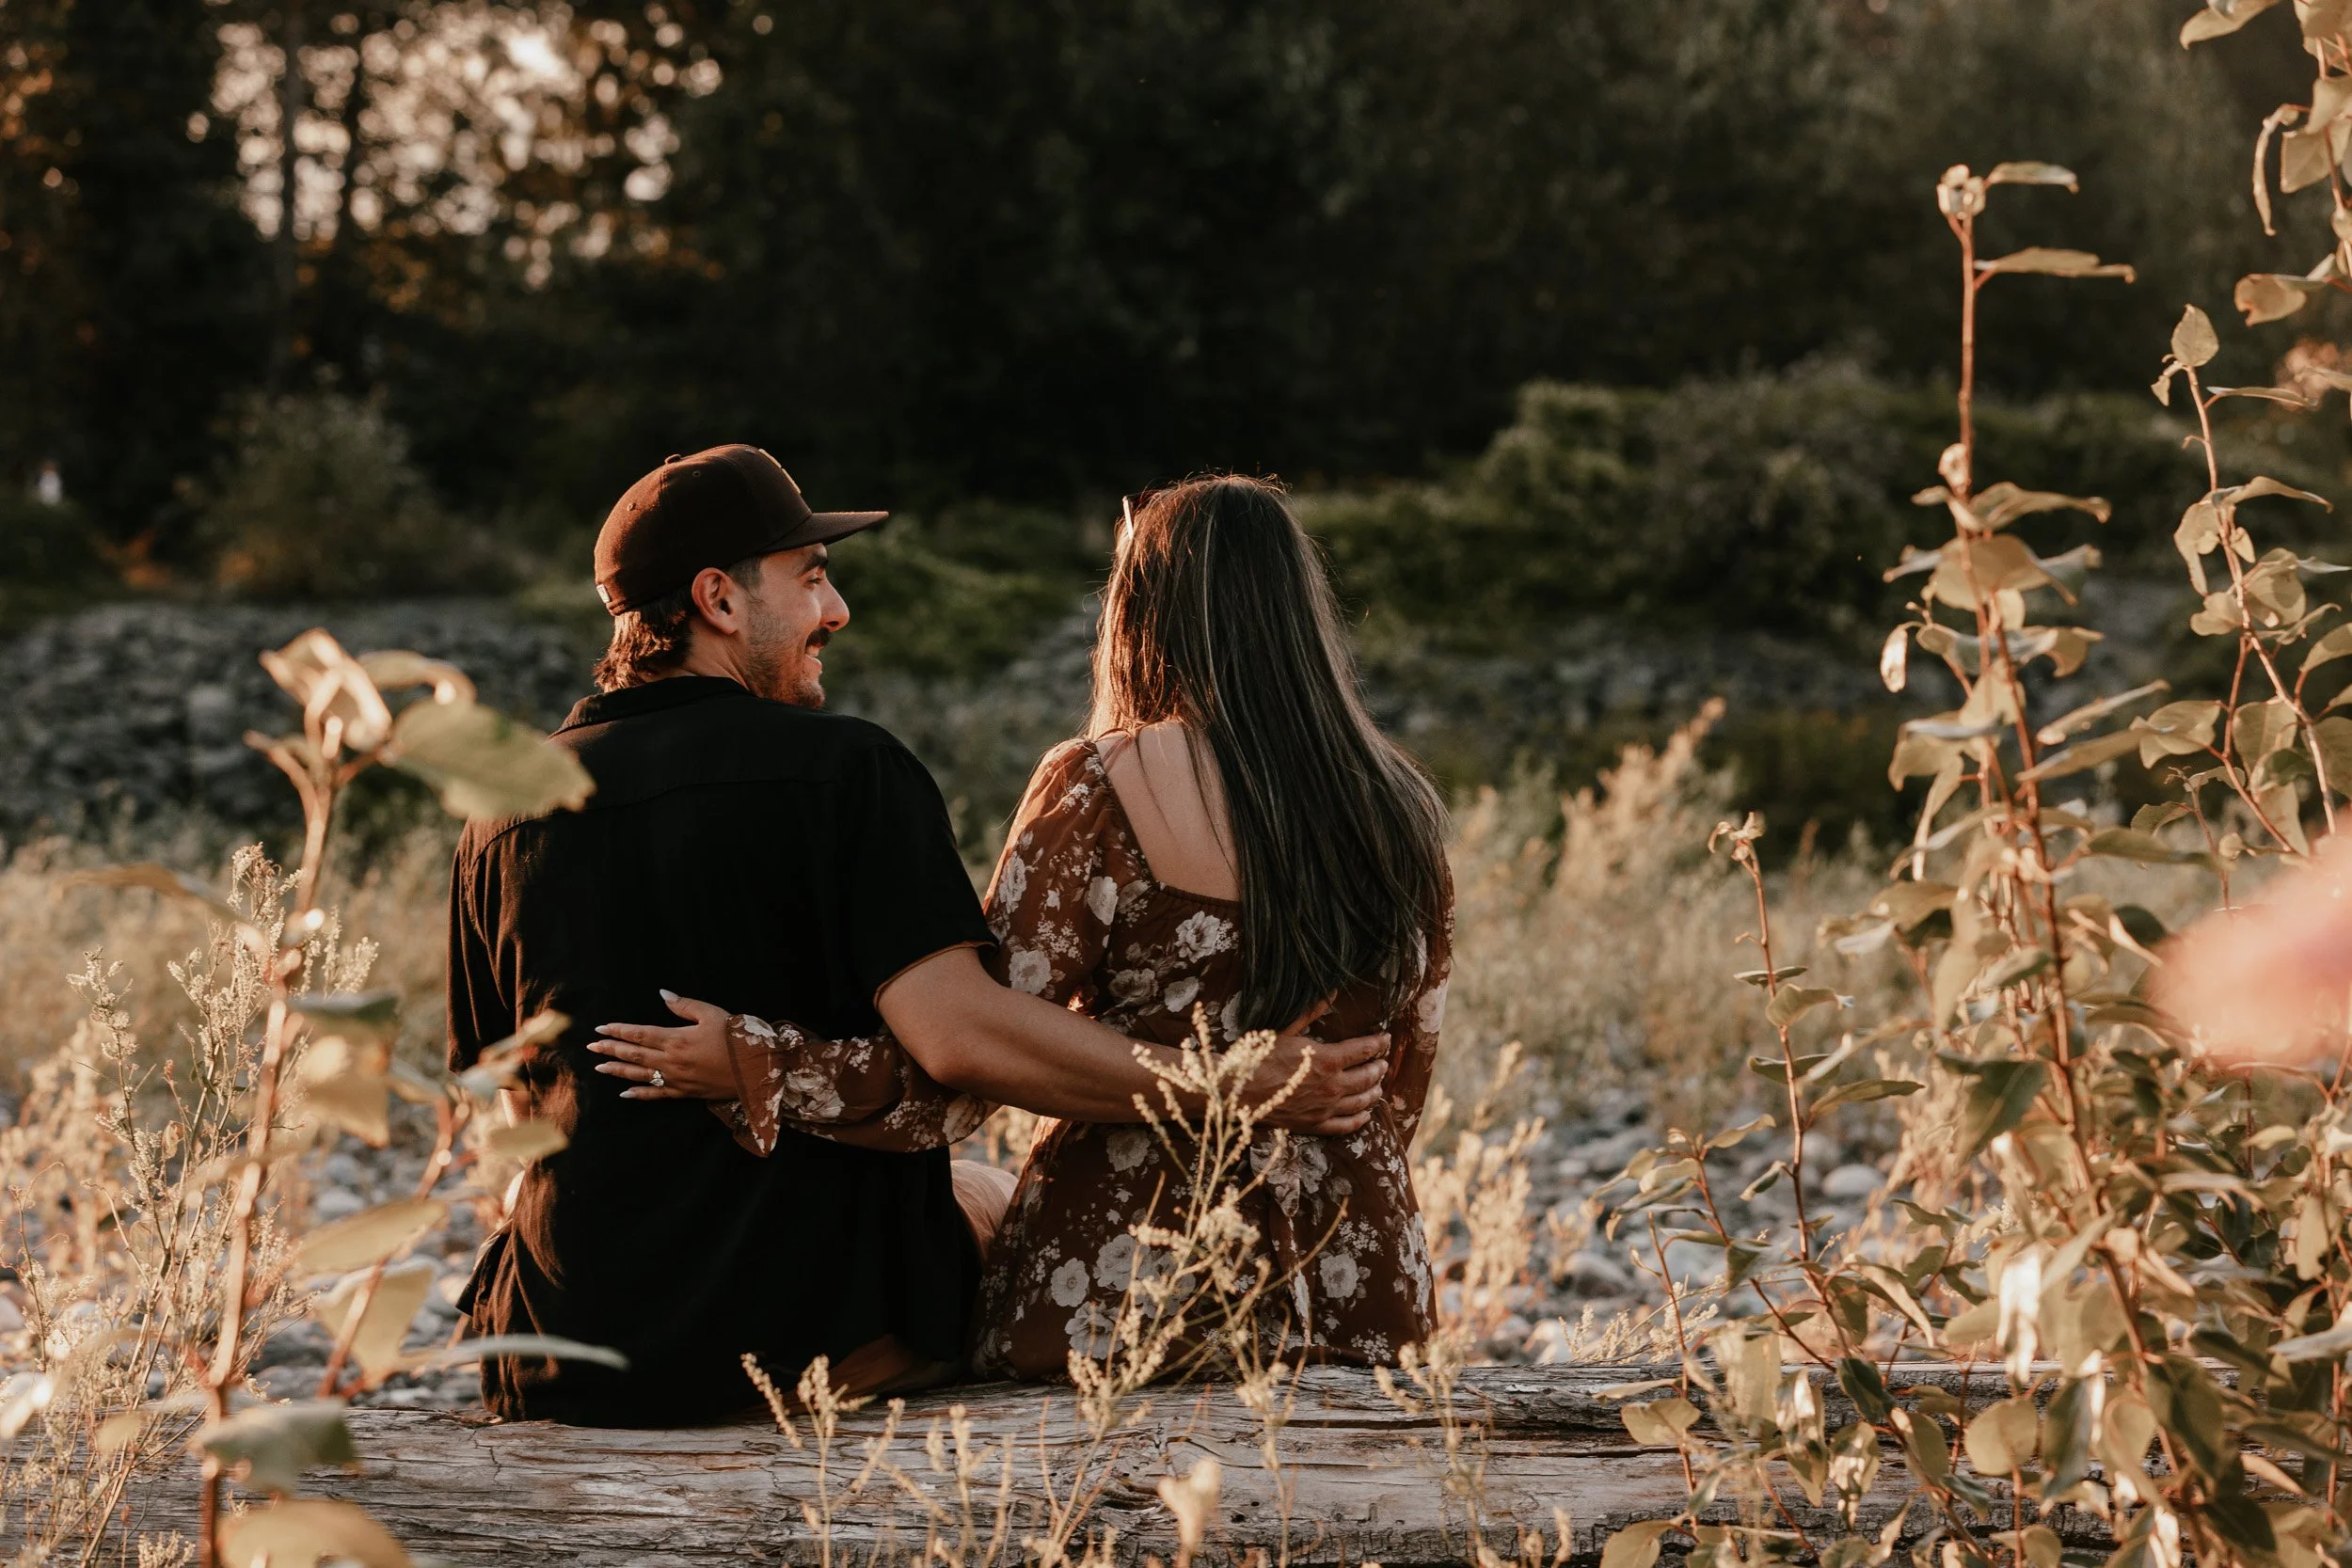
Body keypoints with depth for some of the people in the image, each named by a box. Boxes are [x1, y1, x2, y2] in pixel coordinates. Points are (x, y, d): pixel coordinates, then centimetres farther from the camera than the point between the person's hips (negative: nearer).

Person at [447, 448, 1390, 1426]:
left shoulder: (510, 806, 1)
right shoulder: (843, 770, -12)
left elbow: (512, 1078, 11)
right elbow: (958, 1034, -24)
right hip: (826, 1335, -3)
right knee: (990, 1202, 26)